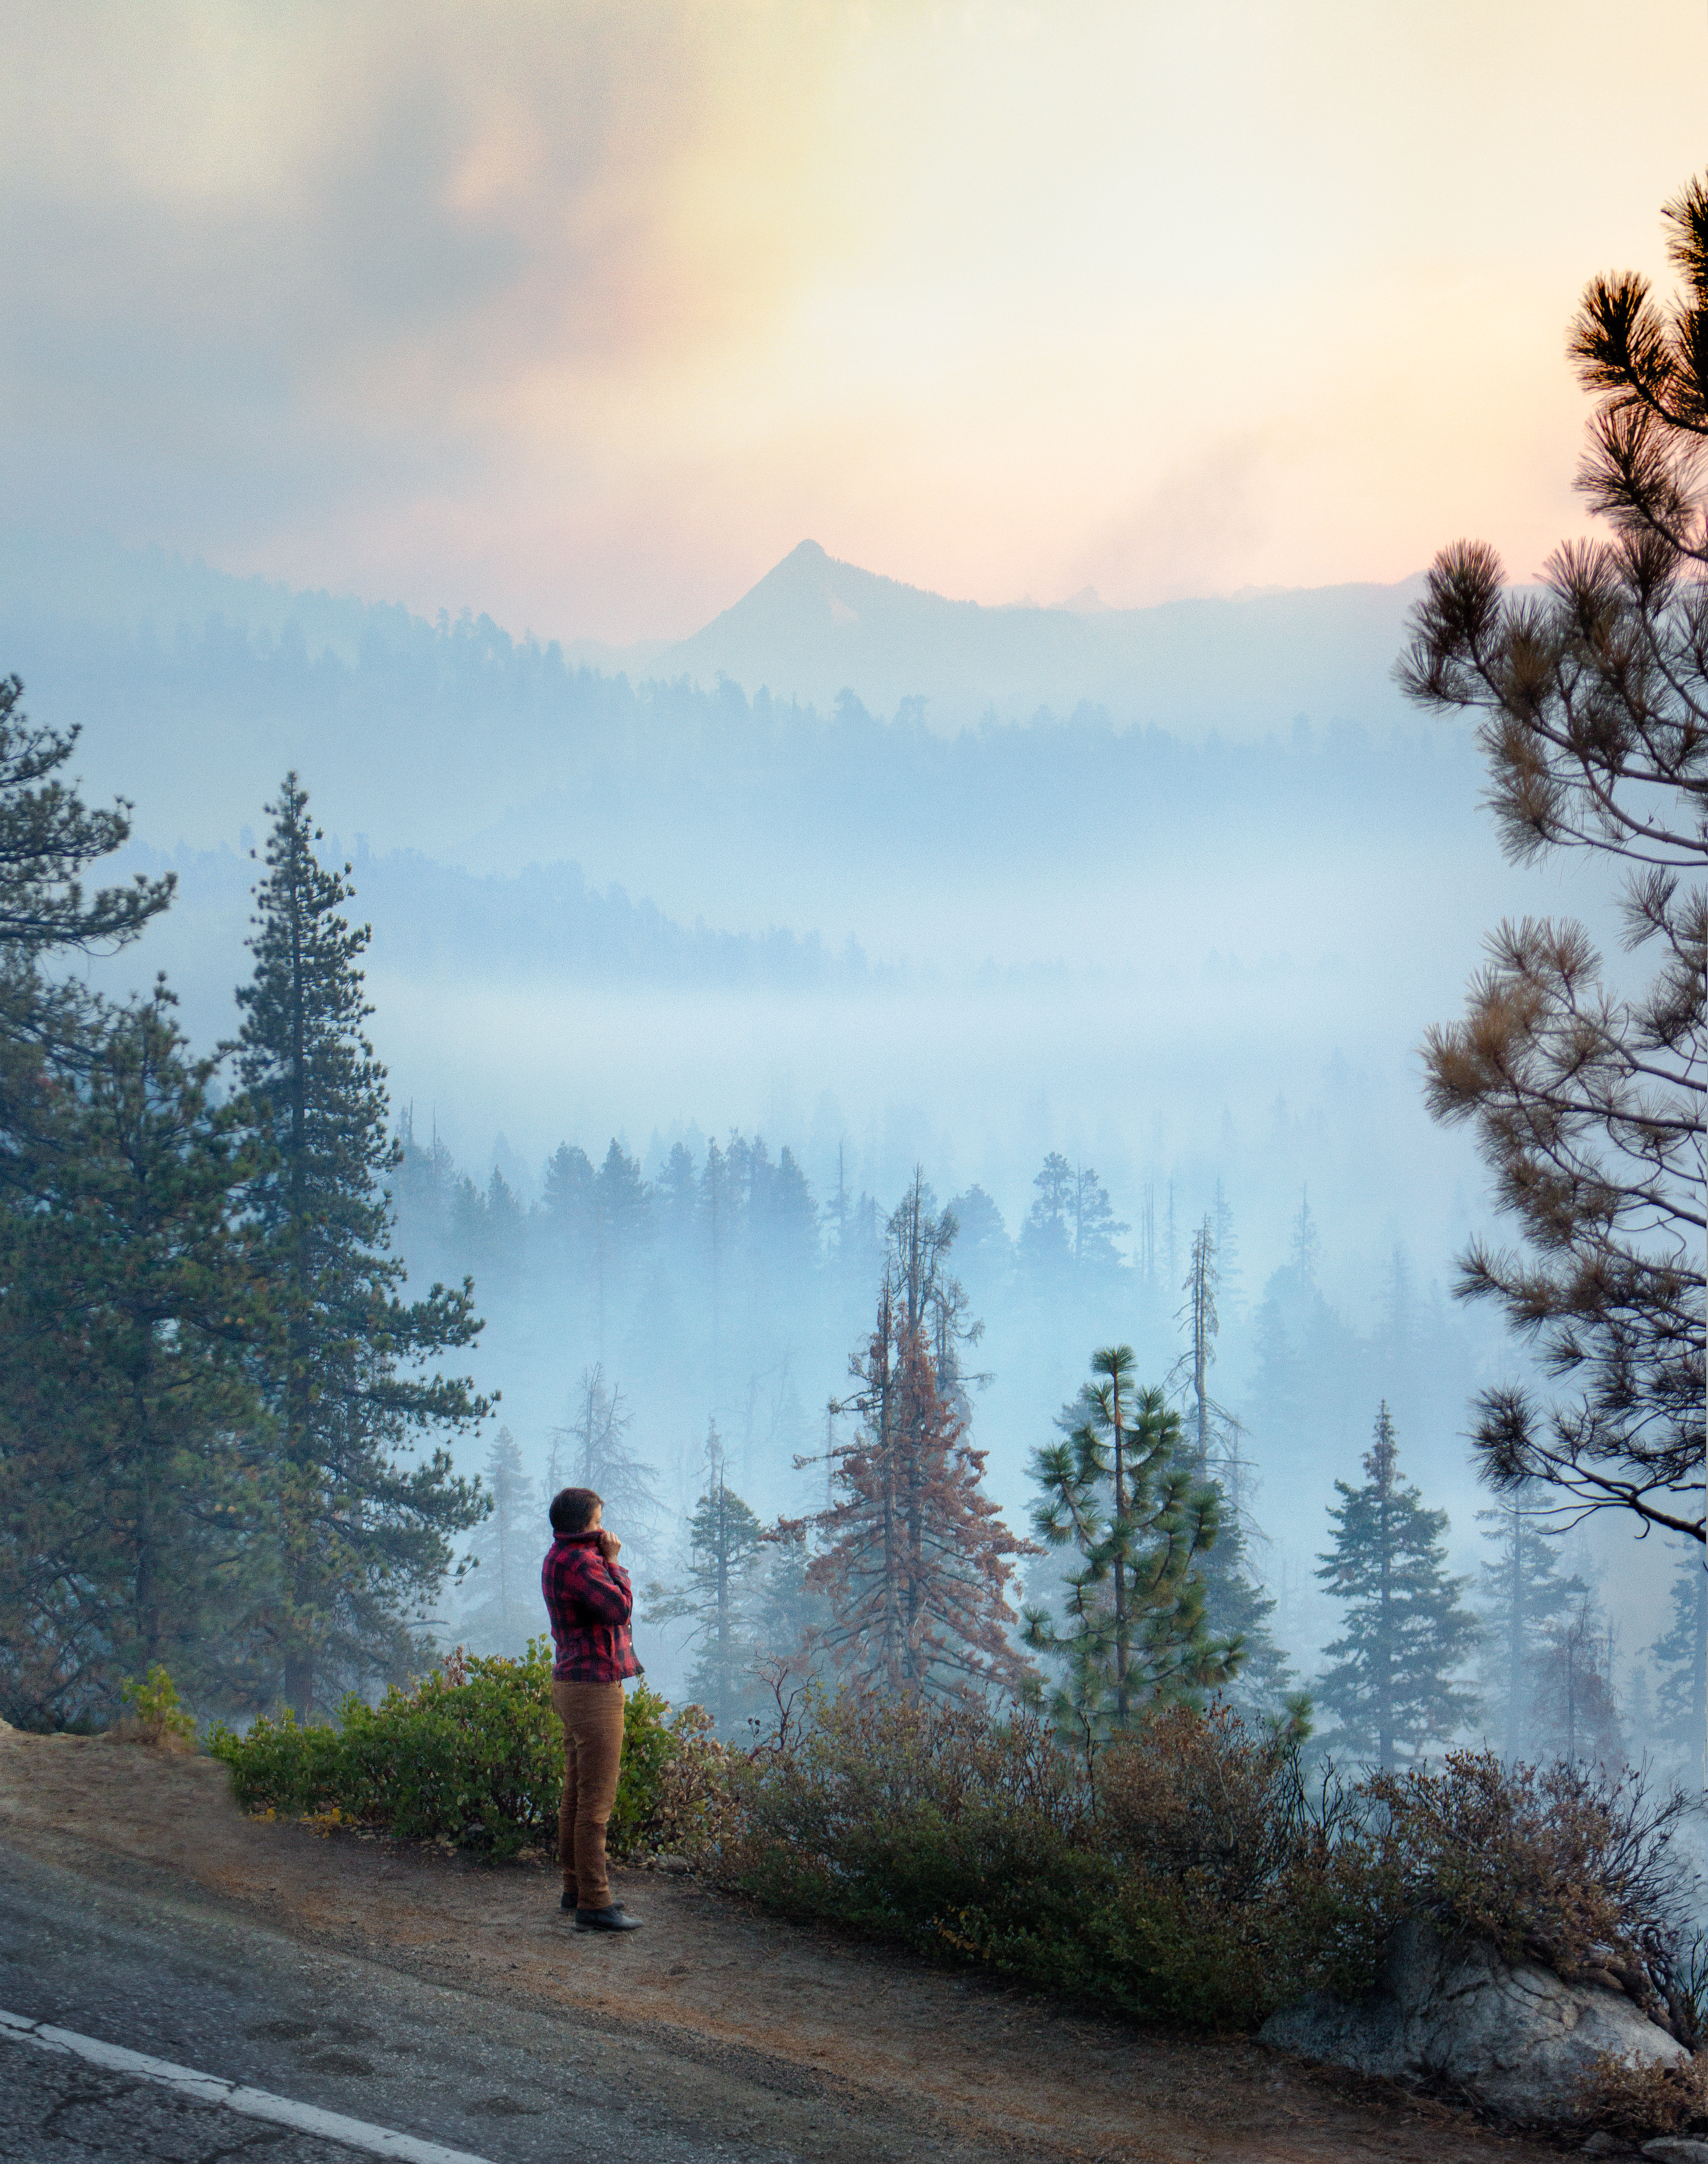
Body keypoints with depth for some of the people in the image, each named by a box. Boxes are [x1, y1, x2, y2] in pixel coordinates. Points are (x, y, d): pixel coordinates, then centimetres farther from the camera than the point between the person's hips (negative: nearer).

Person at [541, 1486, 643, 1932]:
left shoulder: (558, 1559, 15)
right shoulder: (579, 1562, -18)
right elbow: (619, 1608, -25)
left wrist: (607, 1559, 8)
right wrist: (612, 1561, -13)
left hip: (572, 1685, 11)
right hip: (594, 1687, -11)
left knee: (576, 1795, 16)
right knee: (596, 1799, -8)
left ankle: (576, 1889, 25)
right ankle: (593, 1903, -7)